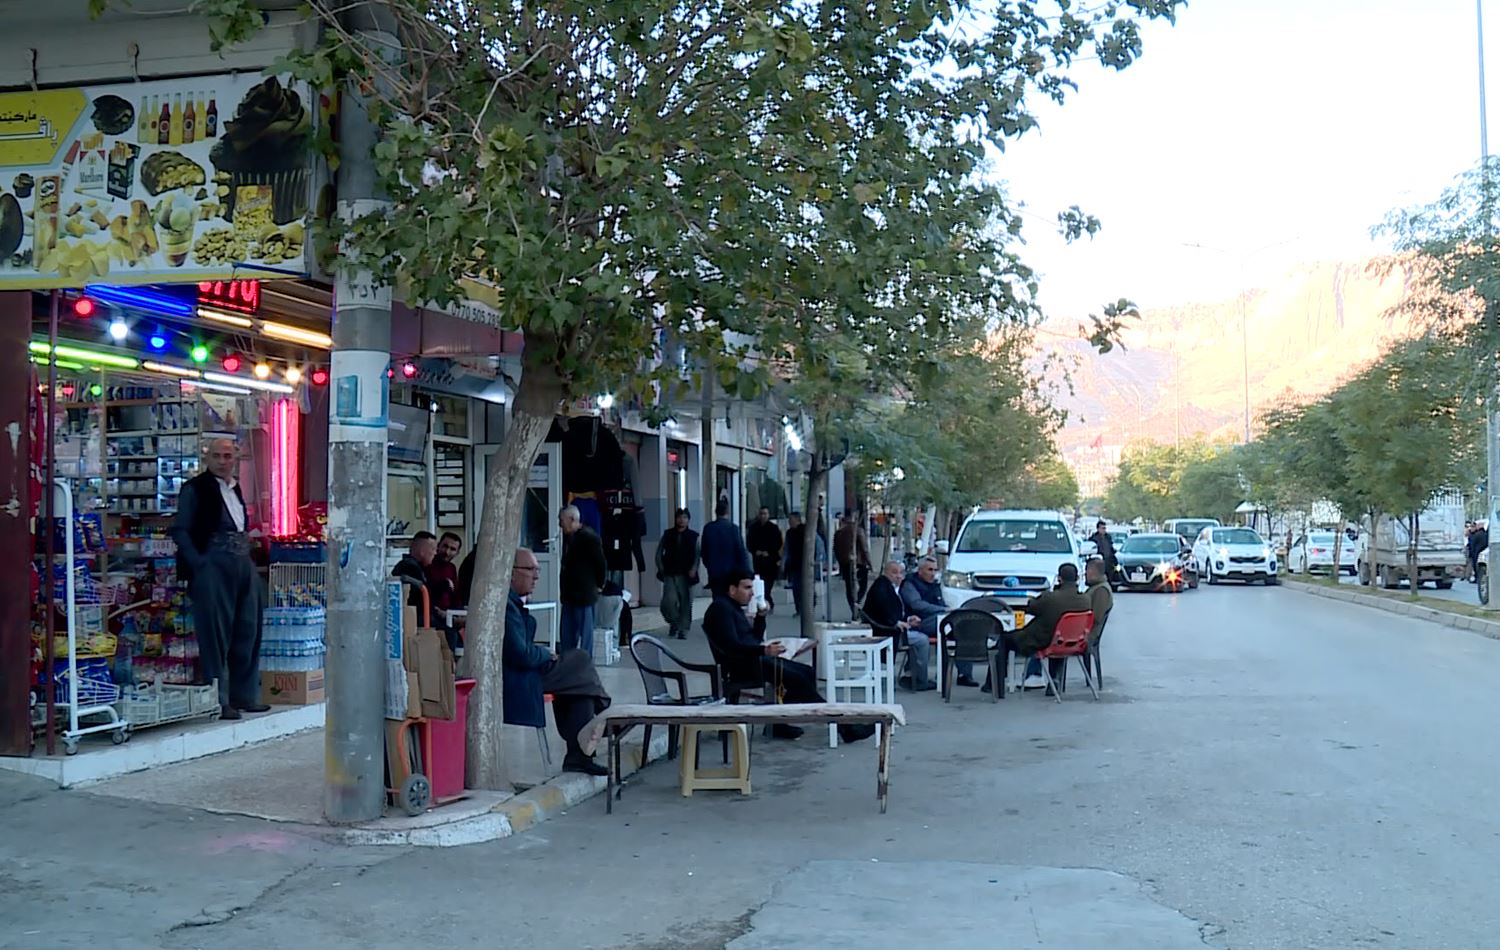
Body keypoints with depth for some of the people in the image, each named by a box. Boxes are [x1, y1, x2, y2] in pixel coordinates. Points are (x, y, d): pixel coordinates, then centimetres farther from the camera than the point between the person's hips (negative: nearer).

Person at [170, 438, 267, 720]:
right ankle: (218, 702, 2)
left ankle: (245, 695, 20)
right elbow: (180, 530, -6)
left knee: (248, 631, 10)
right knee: (216, 634, -3)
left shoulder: (236, 488, 17)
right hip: (213, 566, -7)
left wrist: (245, 552, 12)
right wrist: (199, 564, -14)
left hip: (243, 565, 7)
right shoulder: (195, 489, -3)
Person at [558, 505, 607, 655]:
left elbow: (601, 563, -12)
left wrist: (599, 585, -2)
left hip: (584, 595, -9)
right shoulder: (568, 536, 12)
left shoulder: (589, 537, -14)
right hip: (569, 595, 9)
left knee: (585, 633, -1)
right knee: (566, 634, 11)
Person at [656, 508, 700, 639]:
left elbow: (697, 555, 5)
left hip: (686, 575, 0)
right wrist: (661, 568, 0)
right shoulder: (668, 534, 8)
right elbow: (659, 552, 11)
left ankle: (682, 630, 9)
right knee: (669, 601, -12)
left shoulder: (693, 536, 6)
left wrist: (693, 569, -8)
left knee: (686, 602, -2)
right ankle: (673, 623, 15)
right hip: (670, 574, 0)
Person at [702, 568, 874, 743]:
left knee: (807, 673, 1)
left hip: (754, 659, 11)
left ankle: (780, 724, -2)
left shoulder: (733, 607, 20)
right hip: (741, 666, -11)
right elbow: (731, 646, -24)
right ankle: (843, 726, -17)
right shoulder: (721, 608, -11)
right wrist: (764, 650, -33)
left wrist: (760, 616, 6)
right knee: (797, 678, -20)